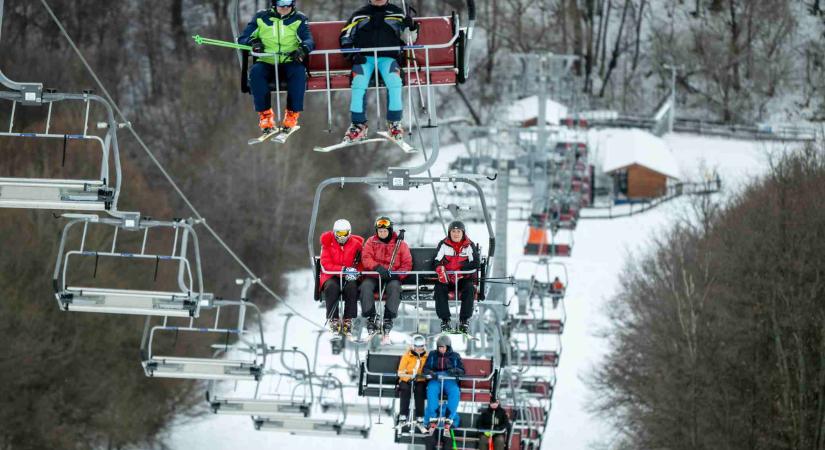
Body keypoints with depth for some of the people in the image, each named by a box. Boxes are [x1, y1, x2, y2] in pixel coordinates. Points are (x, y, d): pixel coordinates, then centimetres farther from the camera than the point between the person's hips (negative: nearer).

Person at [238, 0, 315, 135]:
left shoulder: (299, 19, 10)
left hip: (289, 63, -1)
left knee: (299, 71, -34)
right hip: (267, 64, 1)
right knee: (256, 71, -32)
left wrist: (303, 49, -29)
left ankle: (292, 114, -26)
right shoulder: (261, 18, 11)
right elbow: (242, 39, 8)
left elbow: (309, 40, -4)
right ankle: (265, 114, -28)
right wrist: (252, 42, -16)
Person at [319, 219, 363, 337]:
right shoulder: (328, 244, 2)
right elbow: (326, 264, -8)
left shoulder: (356, 244, 5)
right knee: (331, 287, -35)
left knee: (352, 287, -33)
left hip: (349, 278, 1)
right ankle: (334, 320, -29)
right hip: (331, 277, -1)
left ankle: (348, 321, -28)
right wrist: (344, 269, -21)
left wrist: (354, 272, -20)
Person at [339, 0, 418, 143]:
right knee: (359, 82, -29)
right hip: (365, 57, 0)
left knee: (394, 81, -31)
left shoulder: (397, 13, 17)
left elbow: (408, 40, 16)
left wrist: (411, 28, -6)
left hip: (388, 57, 0)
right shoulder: (359, 15, 17)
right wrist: (352, 54, -2)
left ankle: (394, 123, -20)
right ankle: (358, 125, -24)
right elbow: (345, 37, 16)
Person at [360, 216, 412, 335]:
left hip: (392, 277, -1)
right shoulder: (371, 242, 11)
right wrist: (377, 267, -25)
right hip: (373, 277, 1)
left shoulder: (400, 244, 8)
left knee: (394, 287, -35)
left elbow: (407, 264, 5)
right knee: (365, 286, -31)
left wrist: (397, 274, -15)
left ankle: (388, 319, -31)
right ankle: (370, 318, -27)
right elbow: (366, 258, -4)